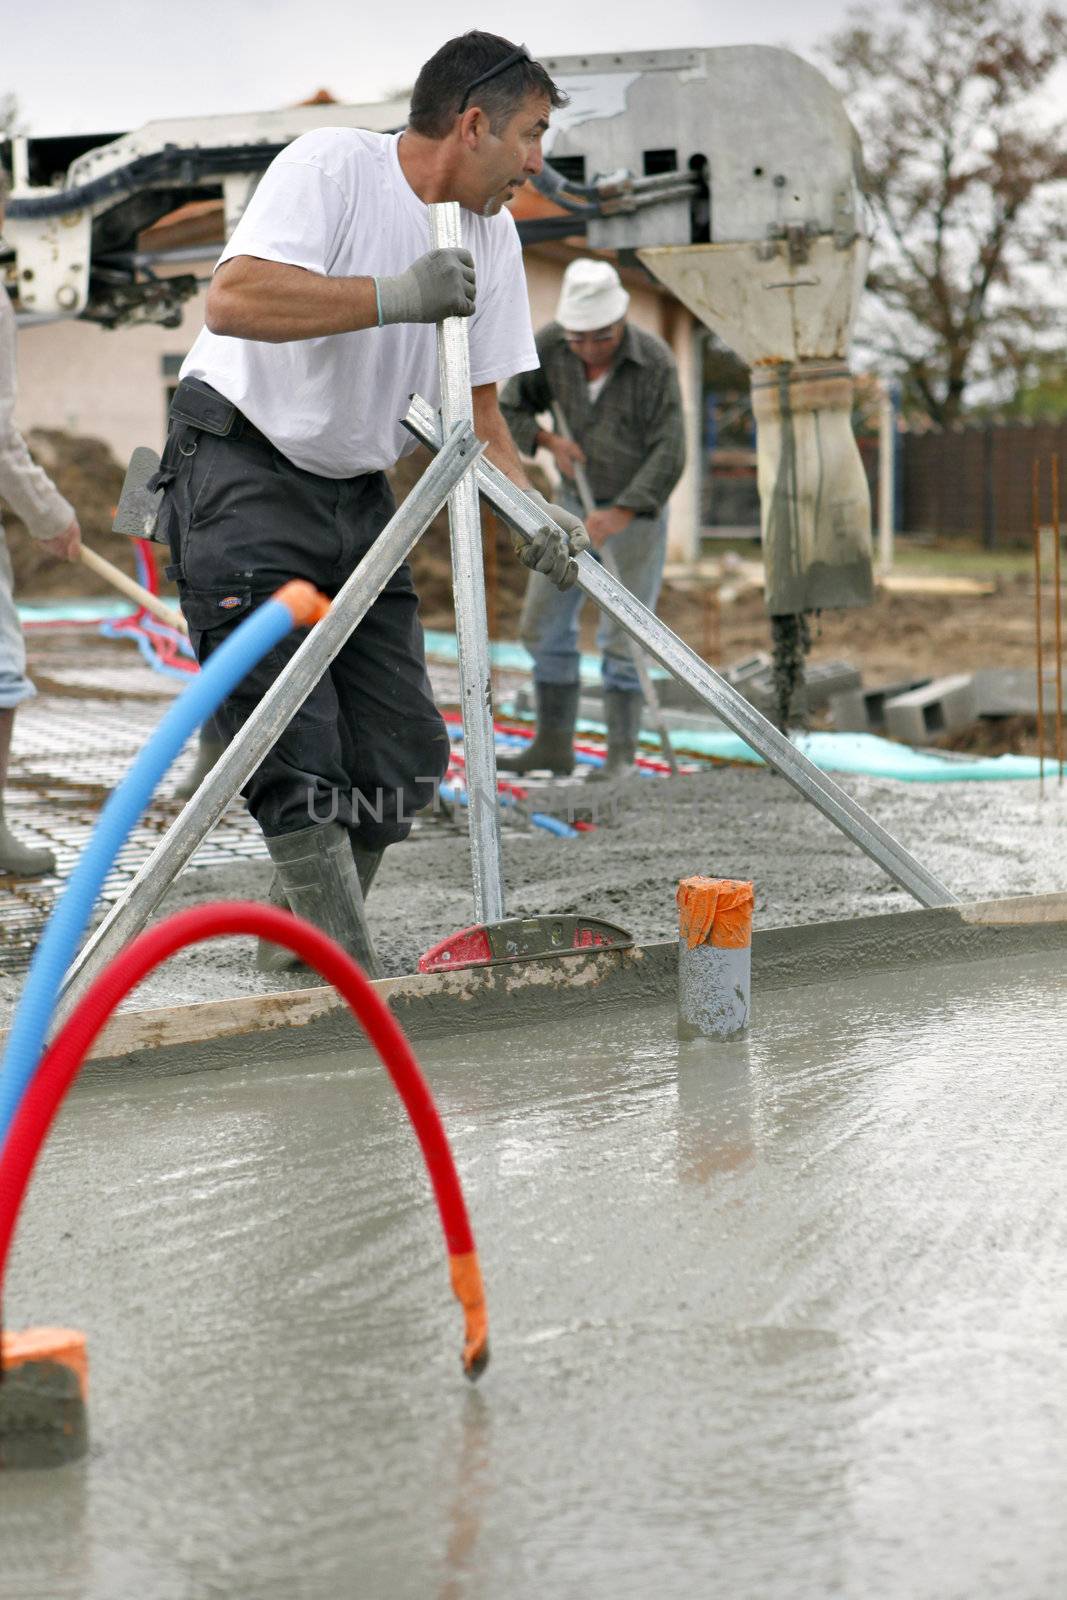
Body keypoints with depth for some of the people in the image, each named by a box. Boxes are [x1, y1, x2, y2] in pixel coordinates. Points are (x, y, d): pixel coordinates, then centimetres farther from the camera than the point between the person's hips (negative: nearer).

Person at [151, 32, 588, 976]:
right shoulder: (333, 165, -15)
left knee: (406, 754, 1)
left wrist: (534, 513, -9)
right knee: (297, 757, -14)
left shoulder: (491, 237, 7)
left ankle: (303, 928, 19)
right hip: (241, 470, -7)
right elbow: (233, 299, -30)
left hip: (358, 489, 7)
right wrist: (395, 296, -33)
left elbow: (473, 410, 8)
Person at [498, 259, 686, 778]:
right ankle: (554, 746, 13)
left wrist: (619, 517, -35)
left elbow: (668, 456, -26)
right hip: (578, 503, 5)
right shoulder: (548, 345, -13)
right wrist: (551, 441, -20)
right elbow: (510, 413, -1)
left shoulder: (655, 363, -24)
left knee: (622, 638, -9)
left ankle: (620, 758, -2)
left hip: (638, 509, -5)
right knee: (545, 624, 4)